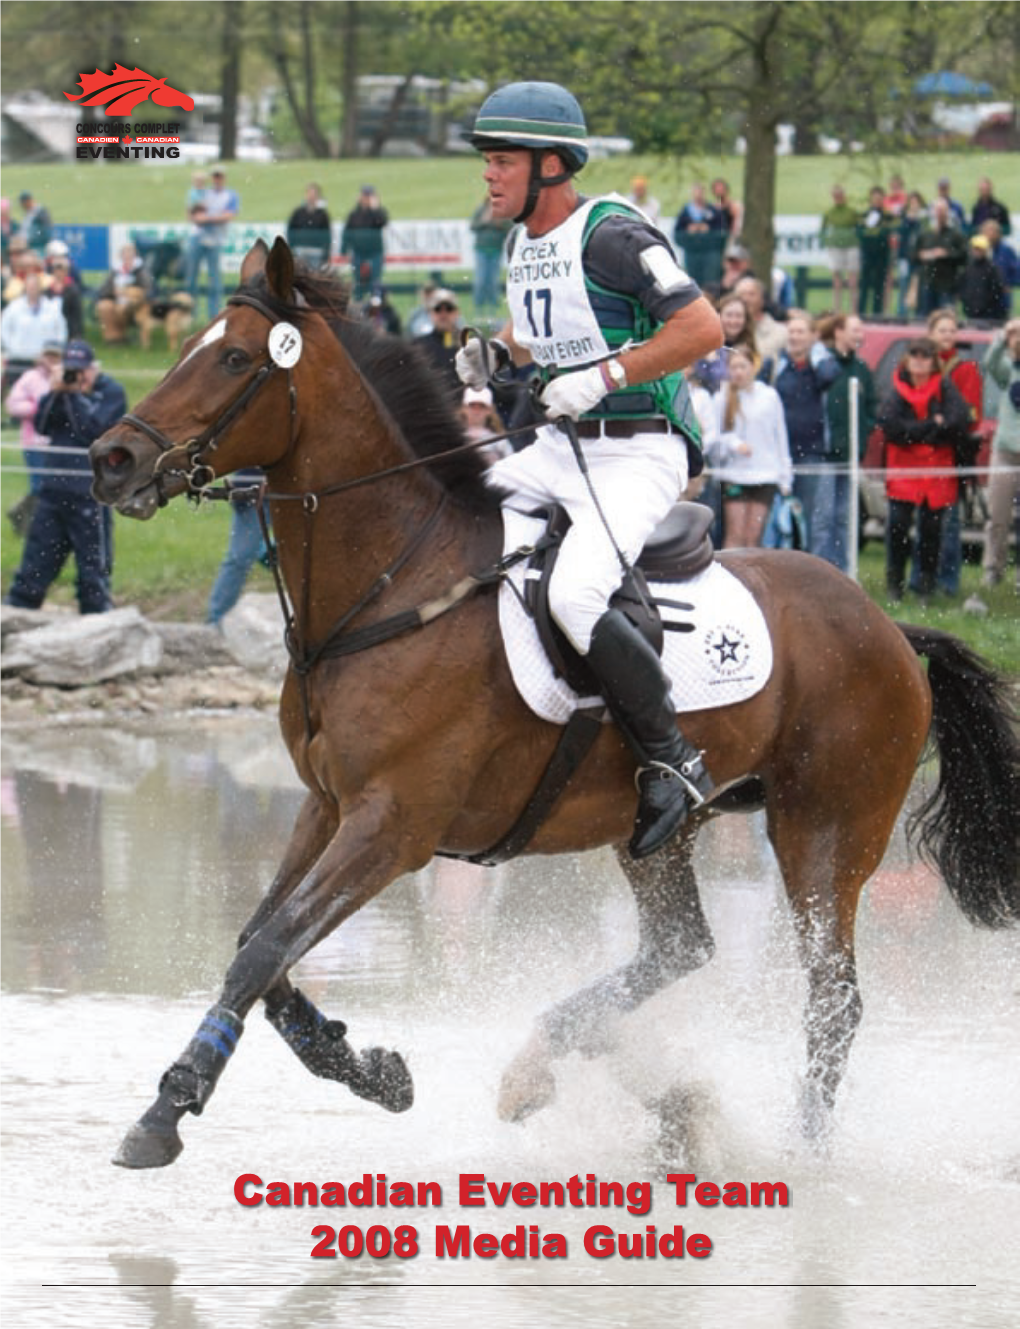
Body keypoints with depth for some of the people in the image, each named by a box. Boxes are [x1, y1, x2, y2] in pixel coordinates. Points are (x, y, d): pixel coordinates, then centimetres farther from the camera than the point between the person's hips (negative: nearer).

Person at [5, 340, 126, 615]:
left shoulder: (112, 393, -4)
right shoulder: (64, 388, 12)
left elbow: (93, 430, -16)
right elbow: (41, 425, 4)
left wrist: (75, 394, -13)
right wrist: (55, 393, -8)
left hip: (90, 492, -5)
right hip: (54, 487, 5)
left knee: (93, 566, 0)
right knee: (36, 559, 9)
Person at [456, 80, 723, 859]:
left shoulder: (612, 237, -15)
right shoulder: (525, 246, 13)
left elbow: (703, 329, -21)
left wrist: (603, 376, -24)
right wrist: (496, 358, 6)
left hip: (640, 453, -9)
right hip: (558, 448, 10)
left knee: (574, 596, -29)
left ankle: (672, 763, -19)